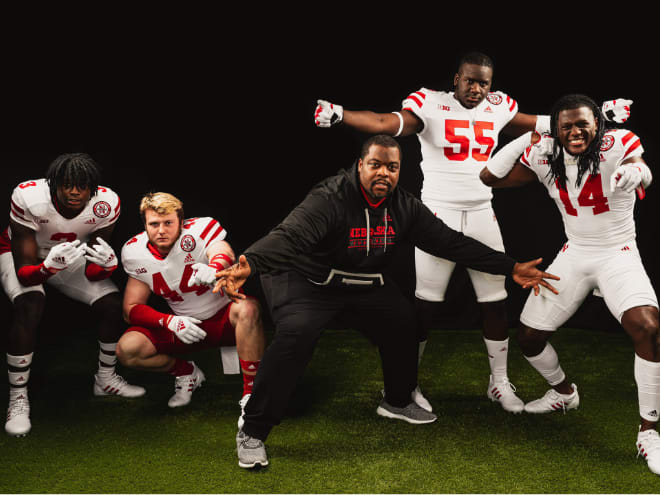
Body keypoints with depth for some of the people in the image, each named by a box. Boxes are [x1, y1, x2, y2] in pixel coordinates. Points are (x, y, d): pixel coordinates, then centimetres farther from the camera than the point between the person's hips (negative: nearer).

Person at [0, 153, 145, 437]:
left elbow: (92, 274, -22)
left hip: (71, 255, 3)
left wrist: (107, 264, -44)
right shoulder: (29, 198, -38)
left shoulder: (106, 204, -30)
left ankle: (106, 380, 16)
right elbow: (24, 273, -34)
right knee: (29, 306, -31)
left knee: (112, 304, -11)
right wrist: (49, 266, -55)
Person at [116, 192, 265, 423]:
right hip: (184, 324, 4)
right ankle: (186, 373, 11)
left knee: (248, 308, -38)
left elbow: (224, 253, -43)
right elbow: (131, 309, -4)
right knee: (127, 350, -17)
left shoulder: (200, 229, -21)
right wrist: (170, 322, -23)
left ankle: (251, 395, -25)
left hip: (226, 317, -3)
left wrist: (213, 269, -69)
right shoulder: (135, 253, -8)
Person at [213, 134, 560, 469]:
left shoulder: (405, 208, -7)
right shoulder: (330, 198, -27)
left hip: (365, 283, 7)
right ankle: (253, 432, -15)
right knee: (295, 334, -29)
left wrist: (511, 268, -7)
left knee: (405, 323, 0)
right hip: (308, 279, -7)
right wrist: (248, 264, -62)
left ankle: (397, 402, 29)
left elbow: (451, 242, -4)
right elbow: (289, 235, -42)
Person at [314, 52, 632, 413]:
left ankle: (499, 383, 25)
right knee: (427, 303, -3)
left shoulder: (497, 109, 7)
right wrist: (339, 115, -38)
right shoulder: (431, 105, -7)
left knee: (496, 301, 7)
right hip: (438, 213, -5)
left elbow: (541, 125, 20)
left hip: (481, 214, 5)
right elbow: (384, 124, -21)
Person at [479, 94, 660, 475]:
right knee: (529, 337, 6)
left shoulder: (618, 145, -15)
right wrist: (527, 137, -17)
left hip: (618, 254, -4)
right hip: (574, 255, 4)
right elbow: (490, 178, -6)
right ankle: (564, 393, 38)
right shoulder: (546, 155, -6)